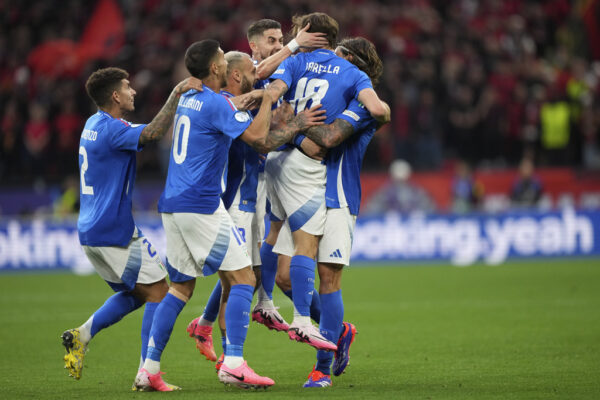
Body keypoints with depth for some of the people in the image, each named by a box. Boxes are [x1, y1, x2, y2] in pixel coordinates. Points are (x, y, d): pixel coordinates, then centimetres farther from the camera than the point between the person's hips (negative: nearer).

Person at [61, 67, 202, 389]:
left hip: (91, 230, 10)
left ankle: (82, 335, 5)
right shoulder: (111, 129, -16)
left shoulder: (94, 124, 14)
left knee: (135, 293, 20)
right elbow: (152, 133, -34)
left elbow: (146, 131, 23)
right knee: (157, 291, -3)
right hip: (114, 230, -10)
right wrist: (177, 93, -32)